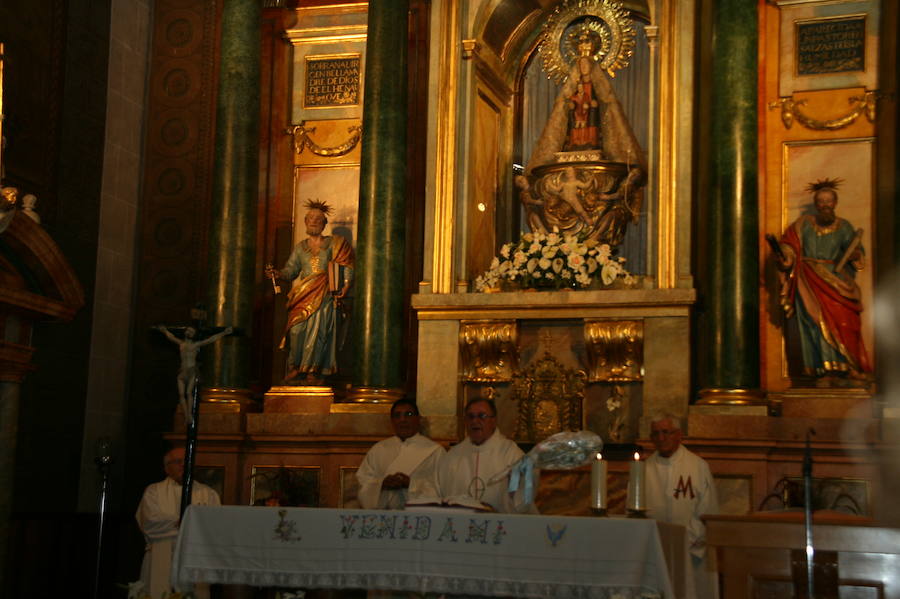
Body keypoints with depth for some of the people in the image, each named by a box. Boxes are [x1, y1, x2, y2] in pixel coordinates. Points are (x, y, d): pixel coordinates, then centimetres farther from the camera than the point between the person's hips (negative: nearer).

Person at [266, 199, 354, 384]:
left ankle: (311, 370, -10)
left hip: (324, 294, -2)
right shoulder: (300, 247, 17)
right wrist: (277, 273, -12)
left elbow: (347, 267, 5)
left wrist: (345, 287, -8)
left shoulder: (333, 244, 11)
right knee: (297, 328, -14)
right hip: (303, 294, 2)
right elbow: (290, 270, 8)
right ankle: (295, 366, -6)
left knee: (318, 329, -15)